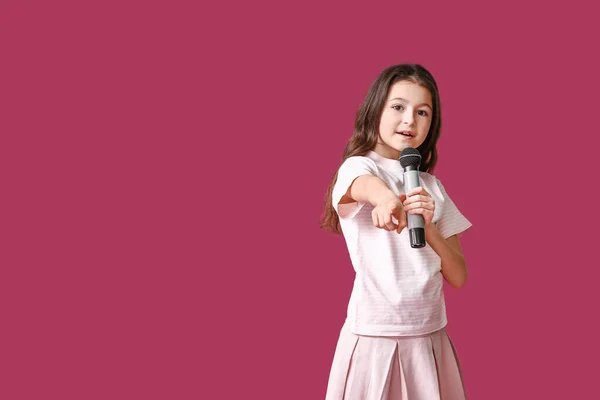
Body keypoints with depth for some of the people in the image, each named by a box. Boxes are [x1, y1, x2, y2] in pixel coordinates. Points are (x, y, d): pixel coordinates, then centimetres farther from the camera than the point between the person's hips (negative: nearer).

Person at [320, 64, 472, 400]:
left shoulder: (432, 186, 11)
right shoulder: (357, 165, -4)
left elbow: (458, 277, 5)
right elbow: (366, 186, -31)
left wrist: (427, 226, -12)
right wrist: (387, 200, -53)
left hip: (429, 334, 5)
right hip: (374, 333, -4)